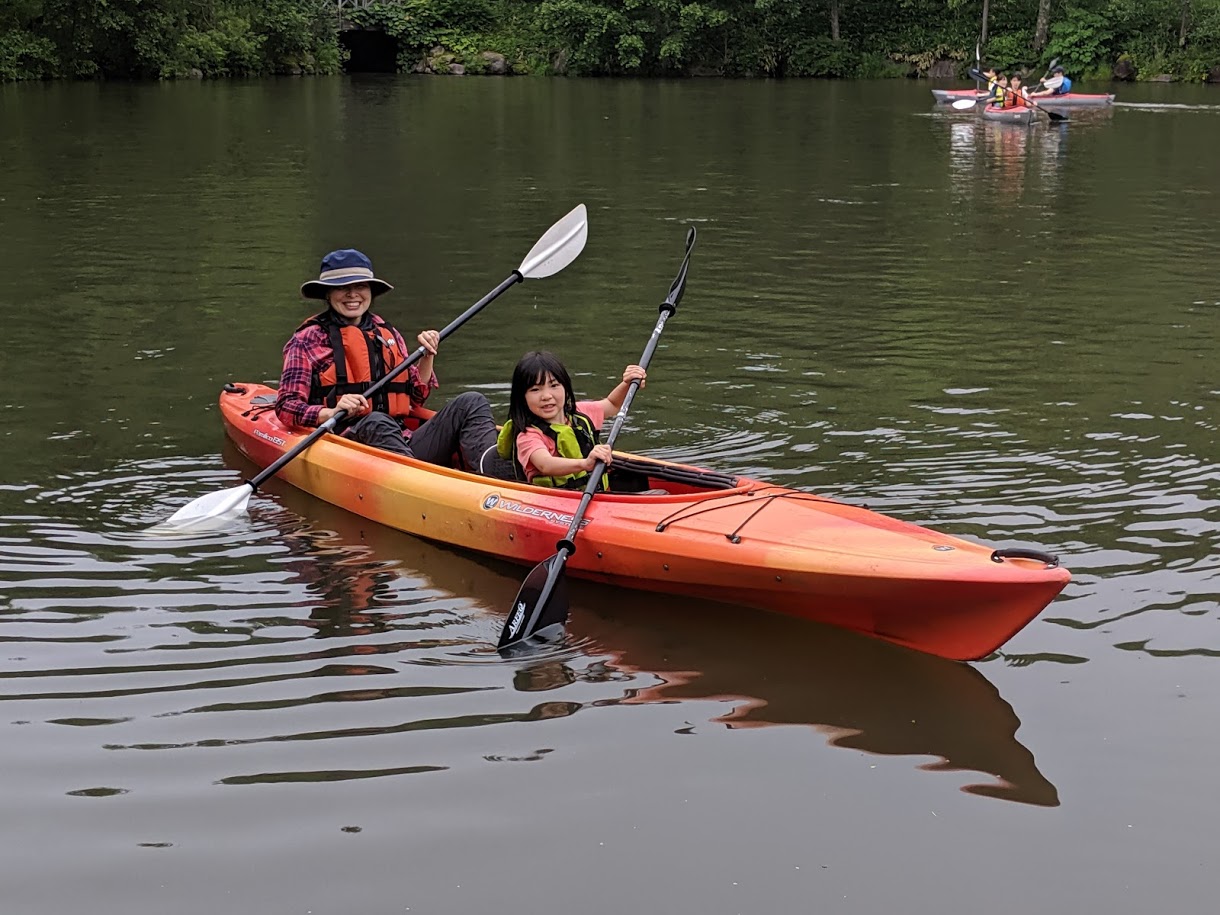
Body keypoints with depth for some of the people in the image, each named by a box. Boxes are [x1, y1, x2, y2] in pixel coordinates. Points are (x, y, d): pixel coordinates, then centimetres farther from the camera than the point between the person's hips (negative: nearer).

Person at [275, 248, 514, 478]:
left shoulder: (389, 334, 22)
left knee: (471, 403, -12)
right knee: (377, 423, -37)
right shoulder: (308, 340, 7)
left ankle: (492, 465, -46)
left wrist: (427, 357, 10)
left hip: (403, 443, 5)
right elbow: (286, 408, -1)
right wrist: (332, 413, -19)